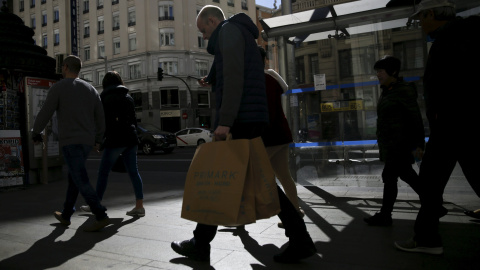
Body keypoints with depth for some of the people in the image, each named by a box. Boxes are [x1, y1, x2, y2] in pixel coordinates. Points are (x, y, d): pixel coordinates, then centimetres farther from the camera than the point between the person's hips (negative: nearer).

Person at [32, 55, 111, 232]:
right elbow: (100, 117, 11)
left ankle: (101, 217, -13)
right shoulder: (90, 89, 11)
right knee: (74, 176, 19)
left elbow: (45, 114, -3)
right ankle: (66, 215, 29)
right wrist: (98, 139, 20)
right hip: (87, 142, 7)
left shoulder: (58, 87, -4)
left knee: (81, 181, -7)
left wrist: (35, 133, 14)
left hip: (70, 142, -7)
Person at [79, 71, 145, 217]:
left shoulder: (105, 98, 0)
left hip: (114, 140, -5)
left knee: (103, 172, 7)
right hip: (131, 139, 5)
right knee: (133, 172, 5)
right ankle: (139, 206, 4)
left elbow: (103, 121, -6)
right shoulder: (128, 97, 15)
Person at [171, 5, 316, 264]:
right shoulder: (241, 34, 28)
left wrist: (225, 121, -22)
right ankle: (299, 239, 8)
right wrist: (212, 81, 28)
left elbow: (234, 77, -17)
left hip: (238, 119, -10)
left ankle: (200, 244, 12)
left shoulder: (229, 30, -2)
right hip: (252, 119, 10)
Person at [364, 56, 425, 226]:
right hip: (390, 145, 10)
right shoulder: (387, 91, 13)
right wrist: (383, 143, 19)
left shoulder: (404, 90, -14)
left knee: (389, 177, -4)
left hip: (399, 145, -10)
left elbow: (416, 118, -17)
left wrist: (419, 144, -19)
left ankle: (384, 216, 7)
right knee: (407, 175, 17)